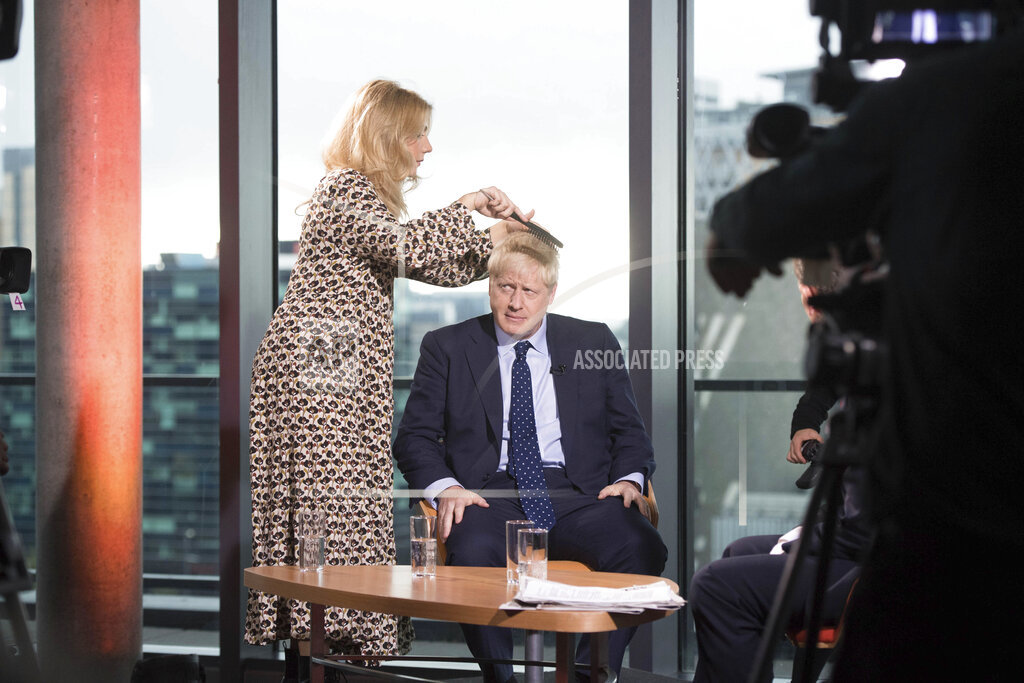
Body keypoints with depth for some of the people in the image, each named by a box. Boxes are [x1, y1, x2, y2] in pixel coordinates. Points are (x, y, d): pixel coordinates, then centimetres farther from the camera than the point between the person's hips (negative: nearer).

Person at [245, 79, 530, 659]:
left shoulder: (369, 197, 26)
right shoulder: (346, 189, -7)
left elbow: (436, 268, 24)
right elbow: (406, 247, -22)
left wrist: (500, 238, 17)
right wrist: (468, 207, -10)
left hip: (346, 380, 10)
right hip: (318, 376, -10)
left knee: (346, 510, 5)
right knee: (331, 507, -12)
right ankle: (330, 631, -13)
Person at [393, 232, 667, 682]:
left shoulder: (593, 343, 17)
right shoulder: (447, 348, 14)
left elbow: (629, 431, 18)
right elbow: (414, 436, 11)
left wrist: (629, 478, -4)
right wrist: (444, 486, -10)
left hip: (577, 496, 1)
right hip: (490, 496, -1)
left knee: (642, 550, -30)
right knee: (472, 554, -37)